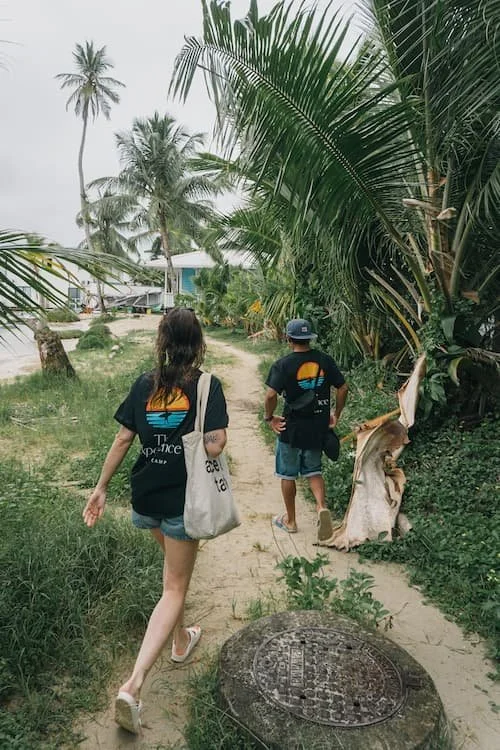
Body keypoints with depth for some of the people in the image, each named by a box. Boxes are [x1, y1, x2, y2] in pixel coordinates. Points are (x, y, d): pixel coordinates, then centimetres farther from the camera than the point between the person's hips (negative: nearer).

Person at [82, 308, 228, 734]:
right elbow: (215, 446, -21)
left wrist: (101, 487, 7)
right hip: (183, 502, -5)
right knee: (174, 588, 7)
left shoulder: (144, 385, -1)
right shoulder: (206, 385, -12)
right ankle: (133, 685, -1)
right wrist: (192, 441, 1)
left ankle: (181, 641, 48)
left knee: (174, 568, 30)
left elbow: (122, 440, -1)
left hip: (146, 499, 5)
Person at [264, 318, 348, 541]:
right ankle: (322, 506, -3)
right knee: (313, 470, 20)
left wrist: (269, 417, -8)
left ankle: (290, 520, 26)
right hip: (318, 427, 4)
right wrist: (336, 414, 12)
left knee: (288, 474, 14)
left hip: (291, 428, -4)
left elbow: (271, 395, -24)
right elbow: (342, 388, 1)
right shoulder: (324, 360, -1)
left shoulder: (283, 364, -14)